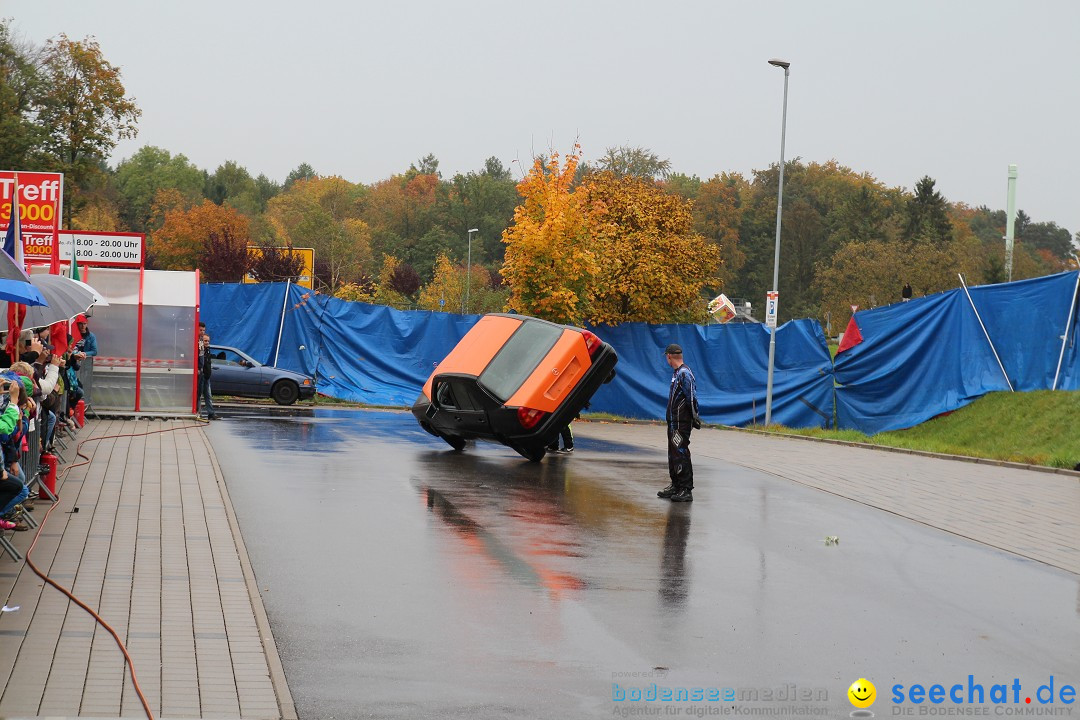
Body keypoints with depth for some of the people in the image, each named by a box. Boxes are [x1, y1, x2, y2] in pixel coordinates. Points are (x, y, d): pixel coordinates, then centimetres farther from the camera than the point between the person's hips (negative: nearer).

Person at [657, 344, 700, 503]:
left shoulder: (685, 373, -16)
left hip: (682, 423, -10)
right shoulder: (676, 372, 15)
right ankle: (676, 486, 27)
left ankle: (686, 490, -9)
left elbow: (691, 398, -19)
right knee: (673, 454, 17)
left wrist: (694, 417, -18)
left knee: (681, 454, -10)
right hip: (673, 421, 10)